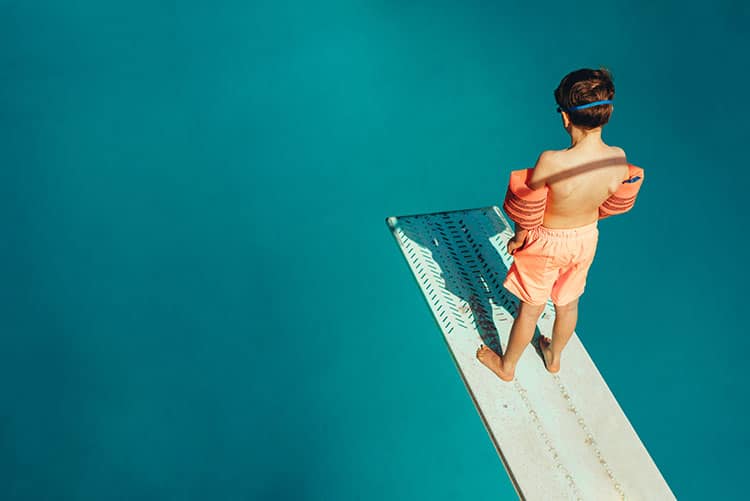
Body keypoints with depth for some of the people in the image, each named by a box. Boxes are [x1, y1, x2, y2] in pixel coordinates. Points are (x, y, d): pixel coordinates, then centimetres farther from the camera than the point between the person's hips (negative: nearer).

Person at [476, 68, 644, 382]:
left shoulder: (551, 162, -37)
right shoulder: (619, 160, -23)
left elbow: (527, 214, -22)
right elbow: (613, 204, -4)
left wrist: (517, 239, -2)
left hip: (547, 241, -4)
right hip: (586, 238, 4)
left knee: (530, 308, 17)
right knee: (568, 303, 27)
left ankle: (507, 365, 41)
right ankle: (554, 356, 53)